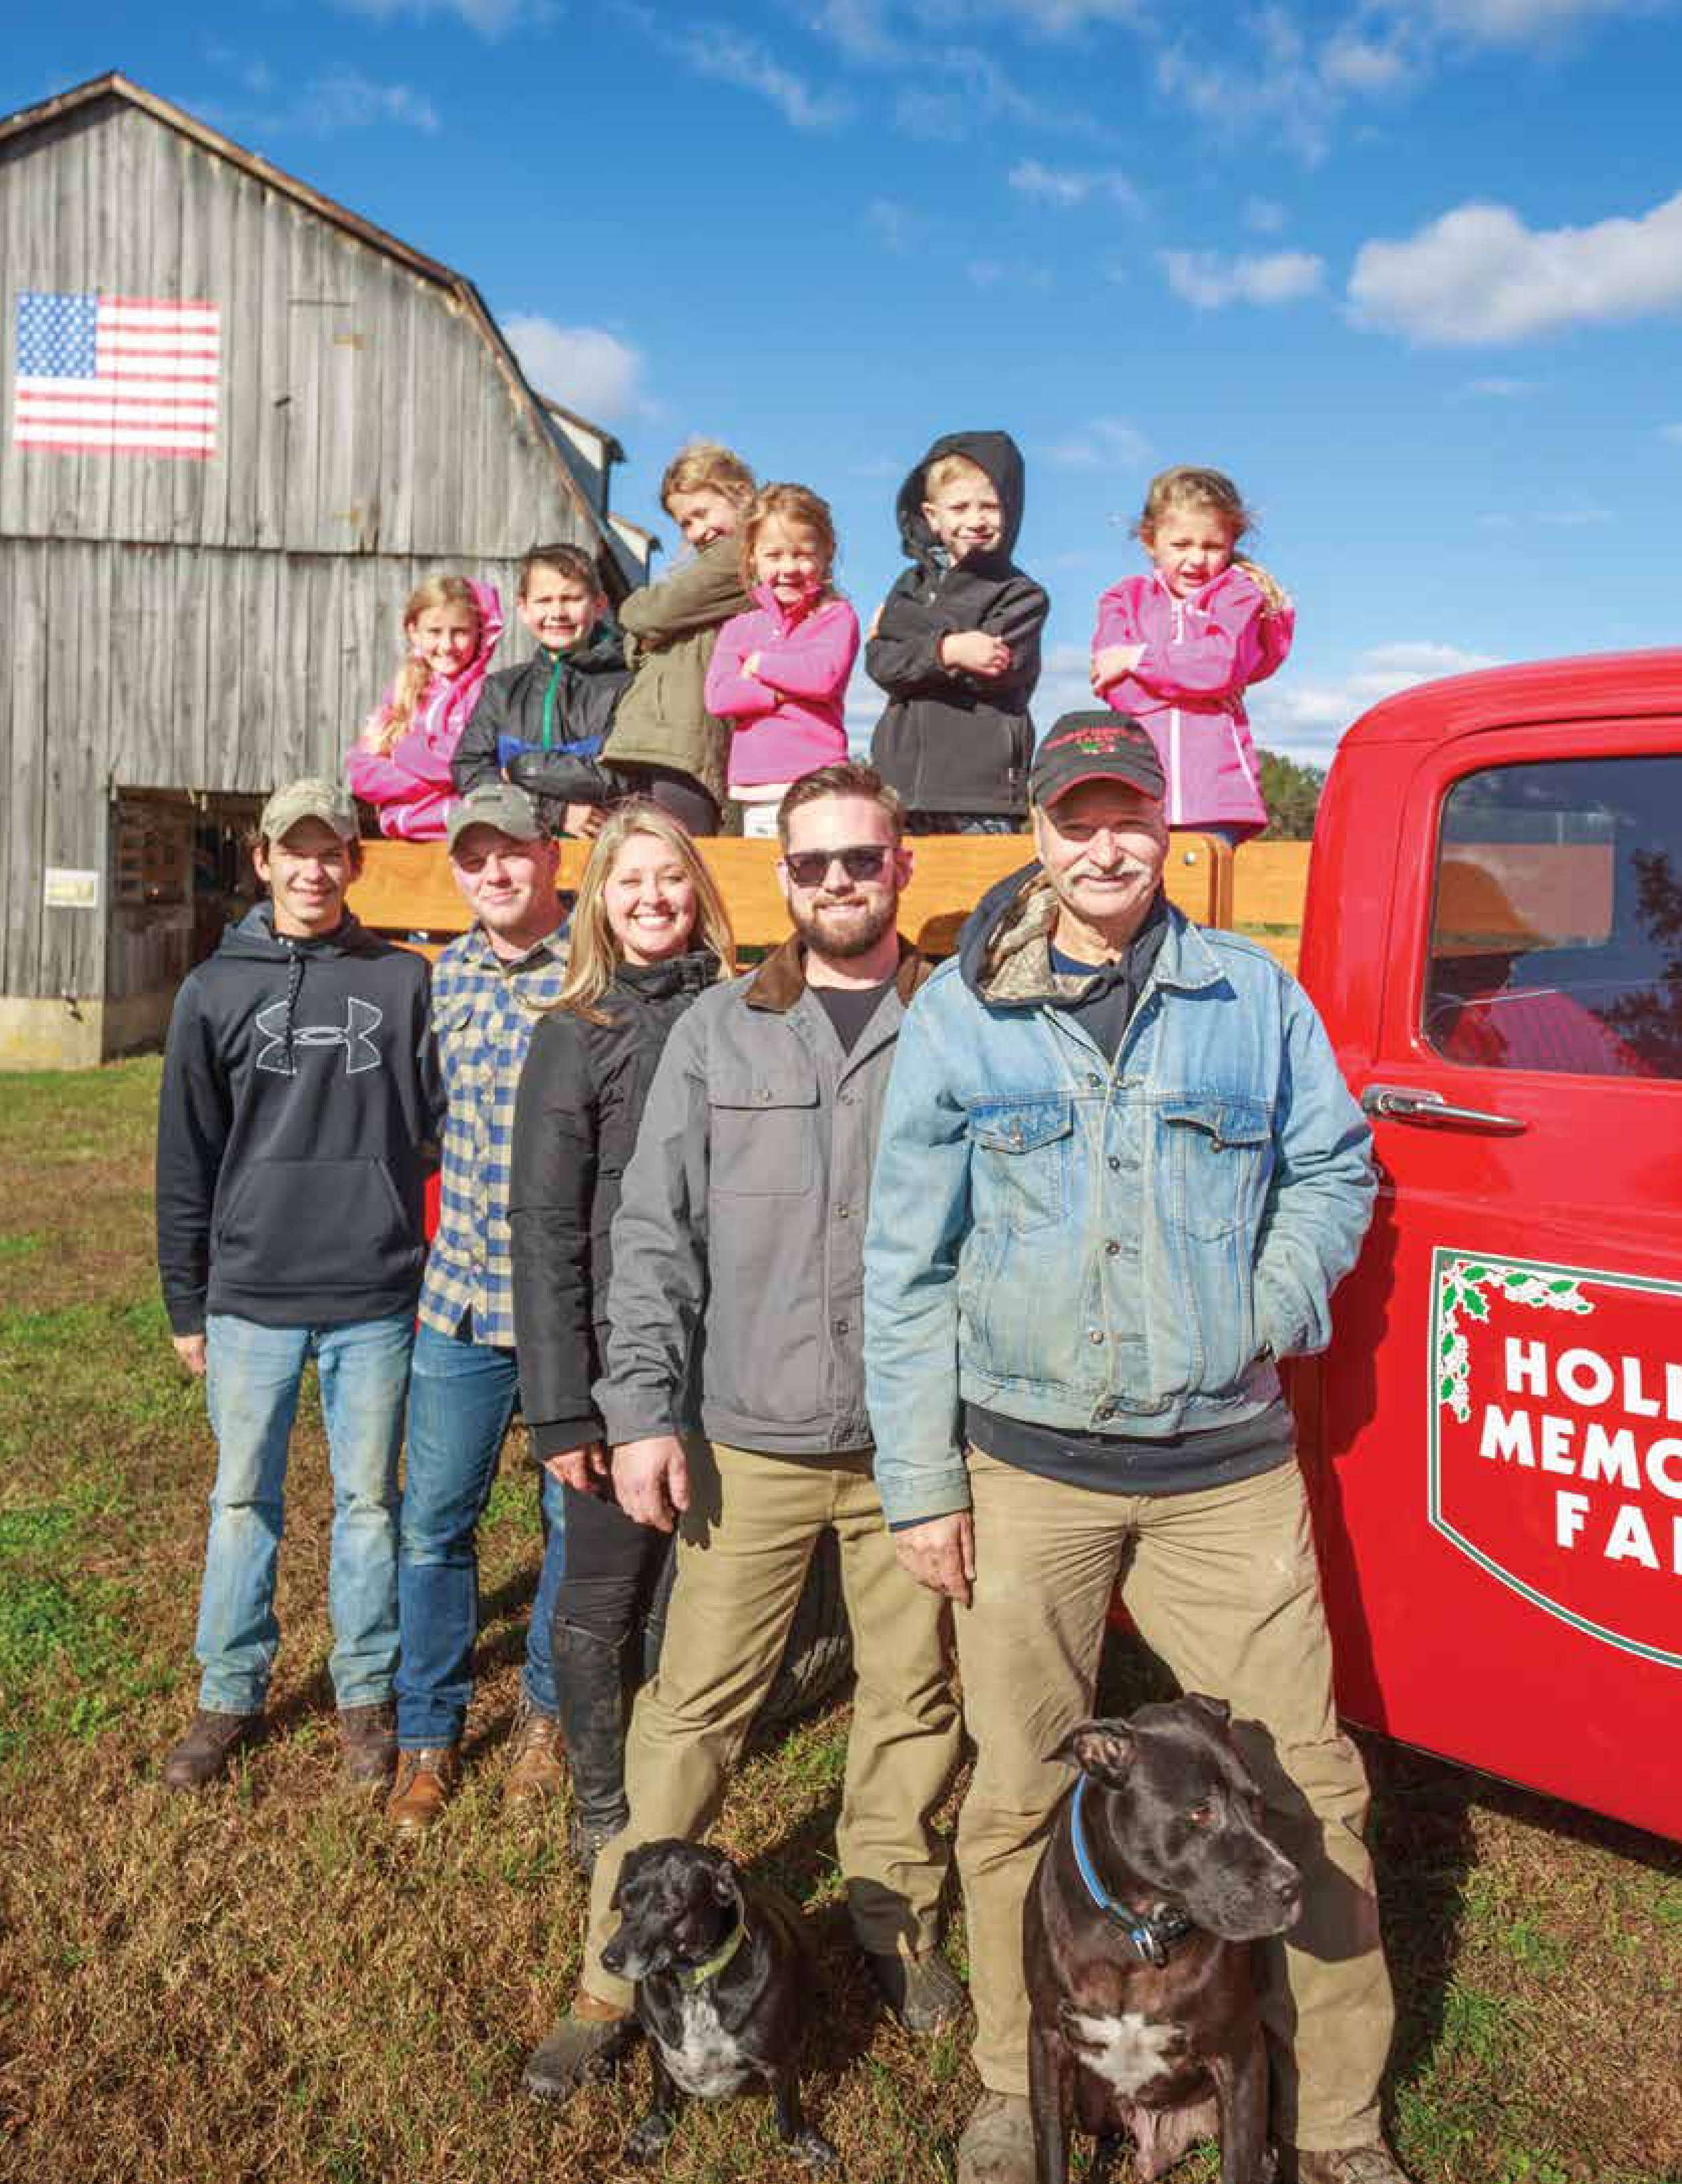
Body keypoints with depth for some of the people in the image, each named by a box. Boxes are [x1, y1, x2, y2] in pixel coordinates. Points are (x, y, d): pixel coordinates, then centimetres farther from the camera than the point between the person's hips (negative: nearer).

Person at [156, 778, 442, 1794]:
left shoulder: (405, 980, 2)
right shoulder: (216, 989, 4)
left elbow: (447, 1128, 5)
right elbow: (187, 1159, 7)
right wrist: (186, 1304, 7)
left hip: (378, 1298, -1)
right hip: (252, 1298, 1)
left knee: (370, 1500, 10)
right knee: (243, 1501, 12)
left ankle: (368, 1692, 26)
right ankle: (230, 1694, 28)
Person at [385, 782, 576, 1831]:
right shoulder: (451, 974, 8)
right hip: (463, 1292, 4)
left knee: (575, 1516, 11)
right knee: (434, 1518, 8)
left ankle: (547, 1713, 33)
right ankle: (429, 1736, 26)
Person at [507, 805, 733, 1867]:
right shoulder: (576, 1035, -2)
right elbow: (545, 1229, -5)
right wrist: (559, 1408, -9)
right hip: (623, 1358, -3)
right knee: (606, 1597, 9)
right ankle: (603, 1809, 29)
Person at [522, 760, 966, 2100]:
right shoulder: (718, 1032, 6)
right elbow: (656, 1233, 4)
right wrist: (642, 1411, -3)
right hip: (748, 1443, 1)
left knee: (913, 1699, 13)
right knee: (693, 1707, 7)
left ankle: (898, 1929, 36)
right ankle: (623, 1974, 24)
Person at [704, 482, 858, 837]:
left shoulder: (838, 617, 6)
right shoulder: (738, 628, 15)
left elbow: (826, 676, -13)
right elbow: (718, 697, 0)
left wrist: (760, 663, -1)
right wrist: (785, 692, -10)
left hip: (818, 784, -4)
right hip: (756, 789, 4)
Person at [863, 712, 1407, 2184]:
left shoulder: (1254, 996, 4)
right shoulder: (959, 1014, 1)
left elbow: (1336, 1168, 15)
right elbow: (908, 1264, 1)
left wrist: (1273, 1310, -2)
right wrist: (921, 1483, -2)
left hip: (1229, 1467, 1)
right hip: (1027, 1466, 0)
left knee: (1306, 1785, 6)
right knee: (1019, 1790, 10)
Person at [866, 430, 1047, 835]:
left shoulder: (1021, 594, 2)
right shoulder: (913, 583, 17)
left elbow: (993, 673, -13)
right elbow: (879, 661, 3)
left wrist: (905, 638, -4)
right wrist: (945, 650, -16)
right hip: (904, 780, 4)